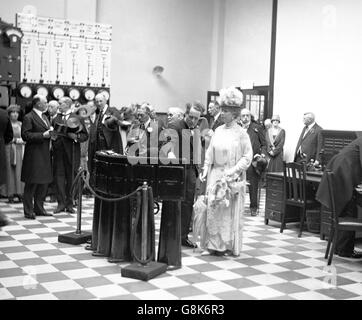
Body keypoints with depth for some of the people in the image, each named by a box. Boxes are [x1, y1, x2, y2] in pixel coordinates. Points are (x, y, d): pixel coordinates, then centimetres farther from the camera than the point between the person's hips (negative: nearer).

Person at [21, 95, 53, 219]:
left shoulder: (44, 117, 19)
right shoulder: (28, 118, -9)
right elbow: (25, 135, -17)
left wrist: (51, 133, 5)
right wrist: (42, 135, -21)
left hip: (45, 155, 9)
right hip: (34, 155, -8)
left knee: (43, 183, 12)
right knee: (31, 184, -3)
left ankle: (39, 209, 22)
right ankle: (28, 211, 4)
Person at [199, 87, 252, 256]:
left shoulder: (241, 133, -6)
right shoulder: (218, 131, 8)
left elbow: (247, 157, -8)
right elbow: (210, 152, 12)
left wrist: (233, 171, -16)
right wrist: (206, 169, 2)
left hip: (232, 178, -4)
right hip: (215, 175, 5)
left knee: (229, 212, 0)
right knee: (212, 209, 2)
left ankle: (229, 245, 10)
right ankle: (213, 244, 10)